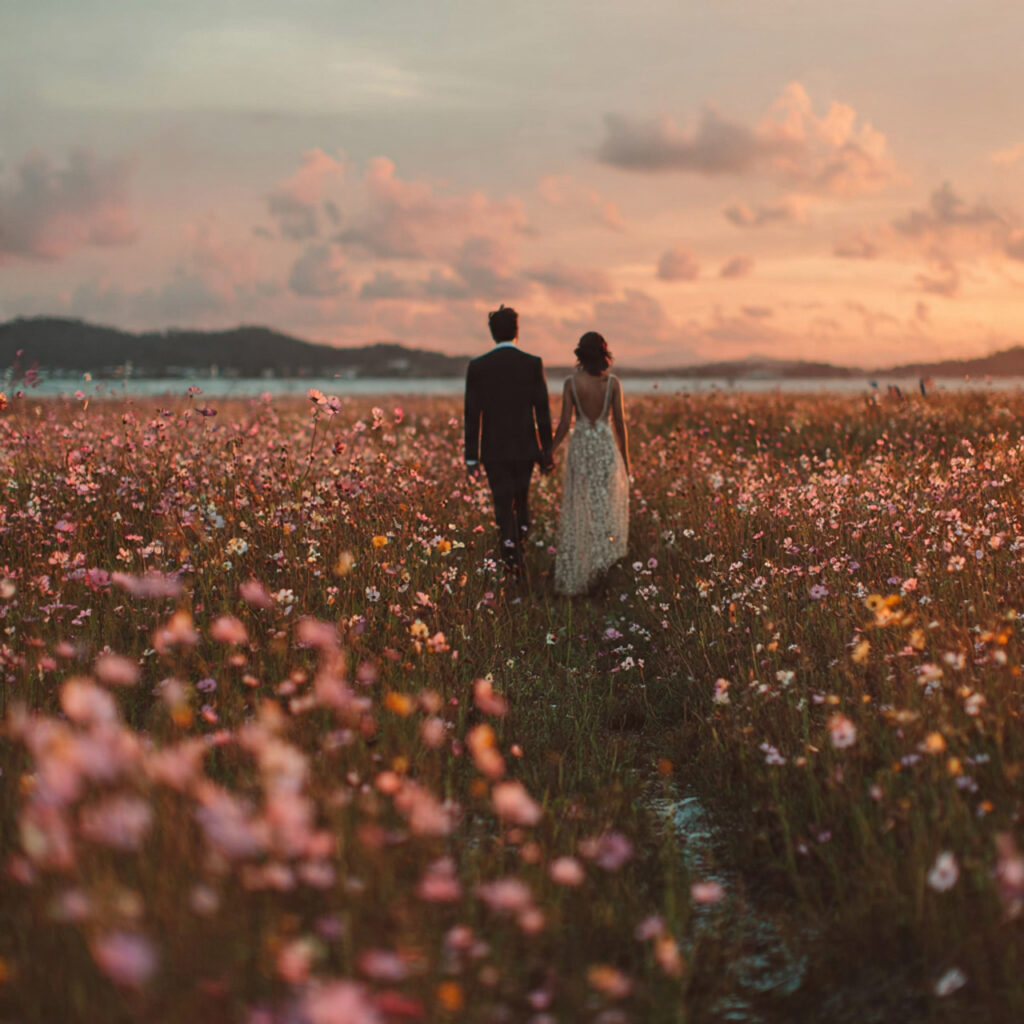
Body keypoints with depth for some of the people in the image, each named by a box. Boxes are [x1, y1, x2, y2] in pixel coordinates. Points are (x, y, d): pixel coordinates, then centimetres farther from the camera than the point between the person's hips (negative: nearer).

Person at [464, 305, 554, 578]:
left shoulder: (477, 366, -3)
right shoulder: (533, 363, -5)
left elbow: (472, 414, -2)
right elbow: (543, 411, -4)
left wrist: (471, 457, 3)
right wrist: (547, 452, 3)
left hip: (494, 449, 0)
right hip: (525, 447, 0)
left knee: (504, 505, 4)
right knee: (521, 499, 20)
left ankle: (513, 560, -4)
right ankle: (520, 543, 19)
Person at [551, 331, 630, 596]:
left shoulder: (571, 383, -7)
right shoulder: (612, 383, -5)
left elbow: (564, 424, -8)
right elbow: (620, 423, -1)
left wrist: (549, 452, 5)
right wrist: (626, 459, 10)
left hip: (581, 447, 0)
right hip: (606, 447, 0)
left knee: (578, 511, 9)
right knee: (607, 507, 11)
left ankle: (573, 576, 12)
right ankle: (604, 559, -4)